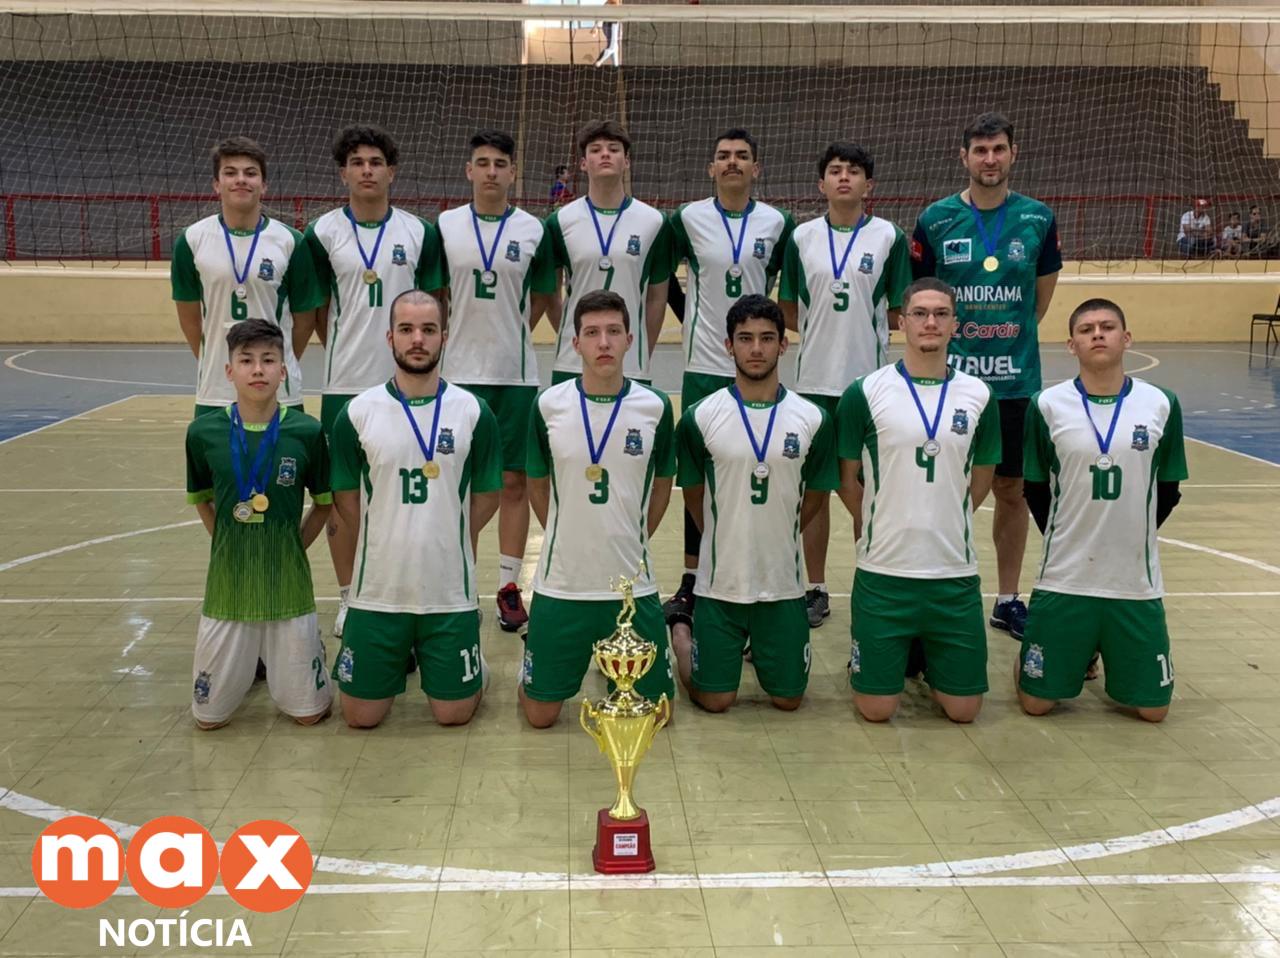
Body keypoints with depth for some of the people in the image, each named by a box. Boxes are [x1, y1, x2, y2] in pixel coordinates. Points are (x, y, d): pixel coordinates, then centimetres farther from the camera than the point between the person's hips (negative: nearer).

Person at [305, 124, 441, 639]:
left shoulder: (420, 233, 2)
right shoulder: (322, 233, 0)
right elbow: (316, 309, 7)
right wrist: (345, 352, 6)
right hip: (344, 384, 0)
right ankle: (348, 597, 18)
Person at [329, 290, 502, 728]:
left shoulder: (473, 412, -3)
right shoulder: (358, 413, -3)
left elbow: (486, 497, 6)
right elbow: (345, 496, 6)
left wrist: (445, 542, 8)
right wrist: (392, 541, 7)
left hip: (450, 591, 0)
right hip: (377, 590, 1)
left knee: (454, 713, 6)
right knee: (361, 716, 8)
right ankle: (399, 657, 37)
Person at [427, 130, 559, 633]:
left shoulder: (533, 230, 2)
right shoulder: (444, 227, 2)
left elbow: (543, 297, 11)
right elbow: (434, 295, 9)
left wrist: (510, 335, 5)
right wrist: (455, 340, 3)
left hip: (517, 373, 0)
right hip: (461, 373, 0)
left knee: (514, 480, 4)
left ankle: (510, 587, 13)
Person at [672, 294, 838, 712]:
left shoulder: (813, 419, -4)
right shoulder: (700, 417, -7)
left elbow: (816, 494, 9)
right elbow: (693, 494, 5)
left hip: (784, 583, 2)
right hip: (719, 582, -1)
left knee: (788, 698, 9)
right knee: (714, 700, 4)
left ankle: (760, 644, 39)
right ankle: (680, 635, 33)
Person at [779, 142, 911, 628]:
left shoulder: (889, 237, 0)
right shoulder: (802, 237, 6)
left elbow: (901, 312, 2)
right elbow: (789, 311, 9)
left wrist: (865, 330, -1)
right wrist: (824, 333, 0)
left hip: (869, 379, -2)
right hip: (814, 381, 2)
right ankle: (816, 589, 18)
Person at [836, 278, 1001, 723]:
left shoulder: (979, 396, 2)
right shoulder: (865, 393, -5)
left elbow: (980, 480, 13)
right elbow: (847, 480, 3)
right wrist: (885, 527, 7)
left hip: (956, 574, 2)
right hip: (883, 572, -2)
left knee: (963, 709, 6)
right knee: (876, 709, 1)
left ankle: (926, 656, 35)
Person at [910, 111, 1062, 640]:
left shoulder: (1038, 219, 2)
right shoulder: (935, 220, -3)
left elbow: (1043, 293, 13)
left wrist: (1011, 335, 11)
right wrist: (951, 339, 5)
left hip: (1016, 379, 2)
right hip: (951, 377, -2)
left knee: (1012, 489, 10)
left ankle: (1008, 599, 22)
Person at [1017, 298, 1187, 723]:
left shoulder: (1161, 405, -4)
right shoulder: (1047, 405, -7)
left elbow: (1168, 492, 7)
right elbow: (1035, 491, 4)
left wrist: (1130, 538, 10)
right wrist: (1071, 539, 7)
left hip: (1136, 581, 1)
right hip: (1064, 579, -1)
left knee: (1152, 708, 9)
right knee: (1036, 702, 4)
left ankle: (1104, 649, 38)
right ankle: (1083, 648, 35)